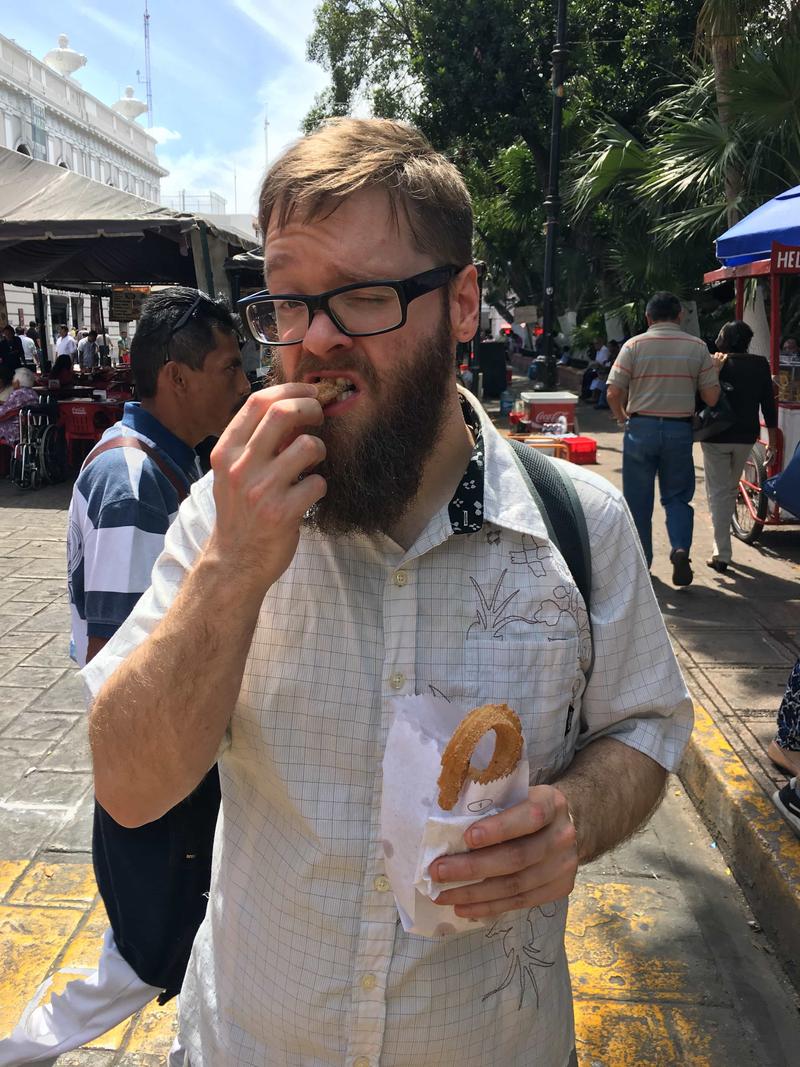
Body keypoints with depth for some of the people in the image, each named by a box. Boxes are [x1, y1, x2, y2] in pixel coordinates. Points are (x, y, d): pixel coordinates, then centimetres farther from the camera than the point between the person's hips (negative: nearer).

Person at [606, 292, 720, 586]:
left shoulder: (634, 345, -3)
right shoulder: (698, 347, 1)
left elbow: (613, 392, -7)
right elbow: (711, 397, 0)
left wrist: (622, 418, 12)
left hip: (641, 428, -1)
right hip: (680, 429, 1)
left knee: (638, 500, 9)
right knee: (677, 496, 12)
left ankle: (641, 562, 17)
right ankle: (681, 548, -10)